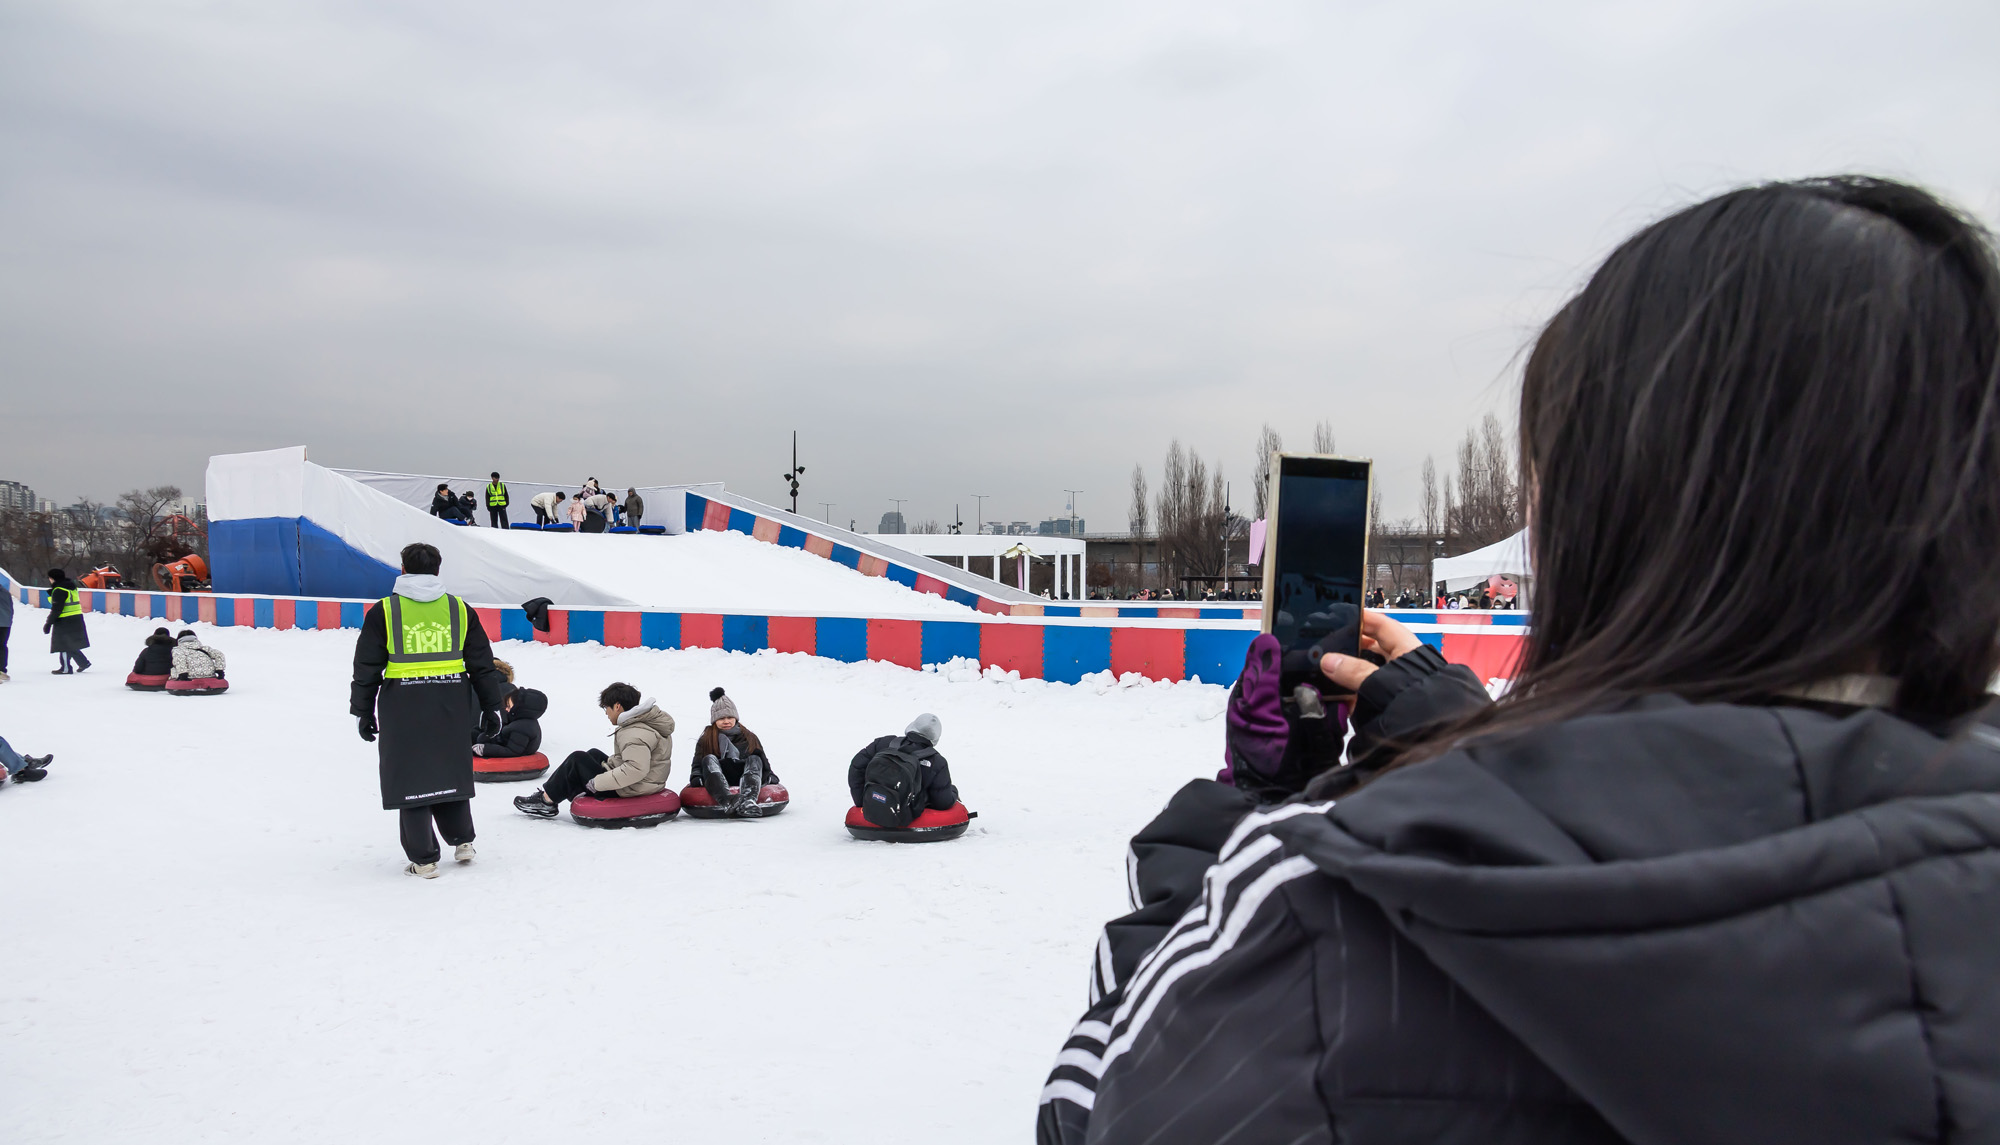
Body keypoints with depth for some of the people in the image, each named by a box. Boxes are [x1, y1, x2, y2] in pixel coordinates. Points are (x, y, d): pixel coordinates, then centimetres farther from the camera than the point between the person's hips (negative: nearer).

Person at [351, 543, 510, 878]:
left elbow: (366, 669, 0)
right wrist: (491, 706, 14)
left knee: (410, 778, 5)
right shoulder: (460, 609, 4)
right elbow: (482, 665, 6)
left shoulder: (384, 611, -2)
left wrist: (364, 712, 9)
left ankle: (424, 858, 8)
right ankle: (462, 841, 23)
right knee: (450, 771, 19)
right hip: (452, 705, 3)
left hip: (403, 706, -3)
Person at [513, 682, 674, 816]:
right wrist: (609, 762, 9)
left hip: (626, 792, -10)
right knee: (594, 754, 24)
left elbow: (636, 769, -36)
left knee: (577, 759, -2)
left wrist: (597, 782, -28)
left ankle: (546, 801, 11)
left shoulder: (634, 734, -25)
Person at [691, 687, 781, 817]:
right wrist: (696, 778, -6)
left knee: (754, 760, -25)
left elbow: (764, 764, 22)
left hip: (744, 782, 1)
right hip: (718, 784, -1)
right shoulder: (705, 741, 23)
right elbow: (697, 765, 15)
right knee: (709, 759, -27)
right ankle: (727, 802, -57)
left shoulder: (750, 738, 26)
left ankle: (748, 800, -57)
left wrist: (770, 776, 2)